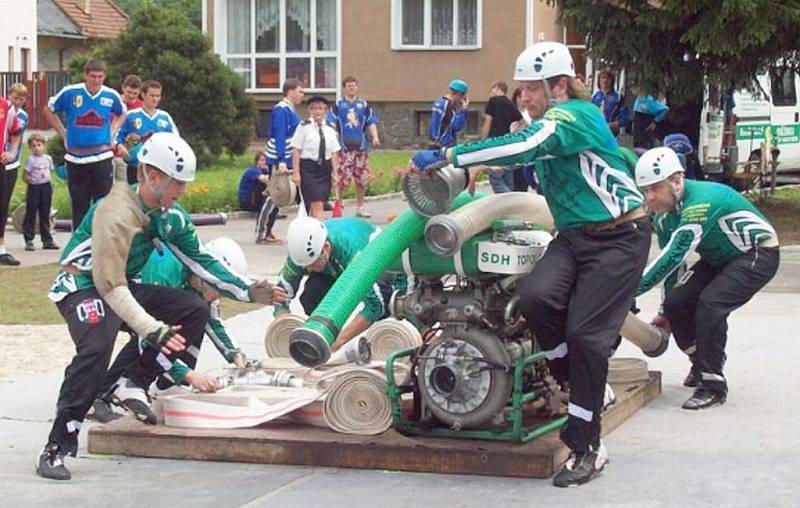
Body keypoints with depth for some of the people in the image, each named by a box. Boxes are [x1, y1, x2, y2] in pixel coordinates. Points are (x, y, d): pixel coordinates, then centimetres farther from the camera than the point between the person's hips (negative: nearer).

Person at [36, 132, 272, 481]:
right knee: (96, 349, -34)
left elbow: (202, 262, 11)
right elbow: (110, 285, -32)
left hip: (124, 286, 8)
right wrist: (153, 330, -39)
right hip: (83, 286, -8)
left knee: (195, 312, -4)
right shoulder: (117, 213, -27)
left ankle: (134, 383, -3)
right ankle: (56, 448, -30)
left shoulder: (169, 216, -1)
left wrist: (248, 291, 2)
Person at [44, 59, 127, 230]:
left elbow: (122, 114, 21)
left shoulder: (111, 95, -1)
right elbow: (49, 111, 10)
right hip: (75, 158, 0)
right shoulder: (70, 93, -5)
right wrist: (63, 133, 4)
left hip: (102, 156, 0)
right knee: (79, 204, 7)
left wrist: (112, 131, 7)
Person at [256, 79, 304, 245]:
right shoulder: (282, 110, -15)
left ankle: (267, 232, 16)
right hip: (278, 160, -10)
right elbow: (279, 137, -21)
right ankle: (261, 234, -4)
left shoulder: (290, 110, 15)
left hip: (287, 160, 10)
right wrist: (281, 162, -27)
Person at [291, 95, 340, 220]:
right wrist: (296, 172, -12)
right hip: (308, 168, -5)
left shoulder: (330, 130, 10)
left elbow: (334, 153, 10)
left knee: (314, 206, 8)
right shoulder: (304, 127, -4)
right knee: (317, 206, -13)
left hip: (325, 169, 5)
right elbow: (296, 151, -7)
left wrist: (334, 173, 4)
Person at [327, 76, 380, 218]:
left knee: (362, 179, 6)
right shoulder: (338, 105, 5)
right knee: (343, 179, -8)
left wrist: (375, 137, -5)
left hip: (361, 147, 3)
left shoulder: (364, 105, 11)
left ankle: (360, 207, 17)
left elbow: (371, 123, 11)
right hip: (344, 148, -3)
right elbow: (331, 125, 2)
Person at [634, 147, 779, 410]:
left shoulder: (702, 200, -33)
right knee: (676, 302, -5)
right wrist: (665, 311, 12)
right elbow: (671, 259, 9)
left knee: (710, 303, -28)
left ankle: (713, 384, -19)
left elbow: (675, 254, -38)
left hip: (759, 253, -9)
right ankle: (701, 364, 19)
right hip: (720, 258, 9)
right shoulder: (663, 215, -5)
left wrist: (632, 290, -39)